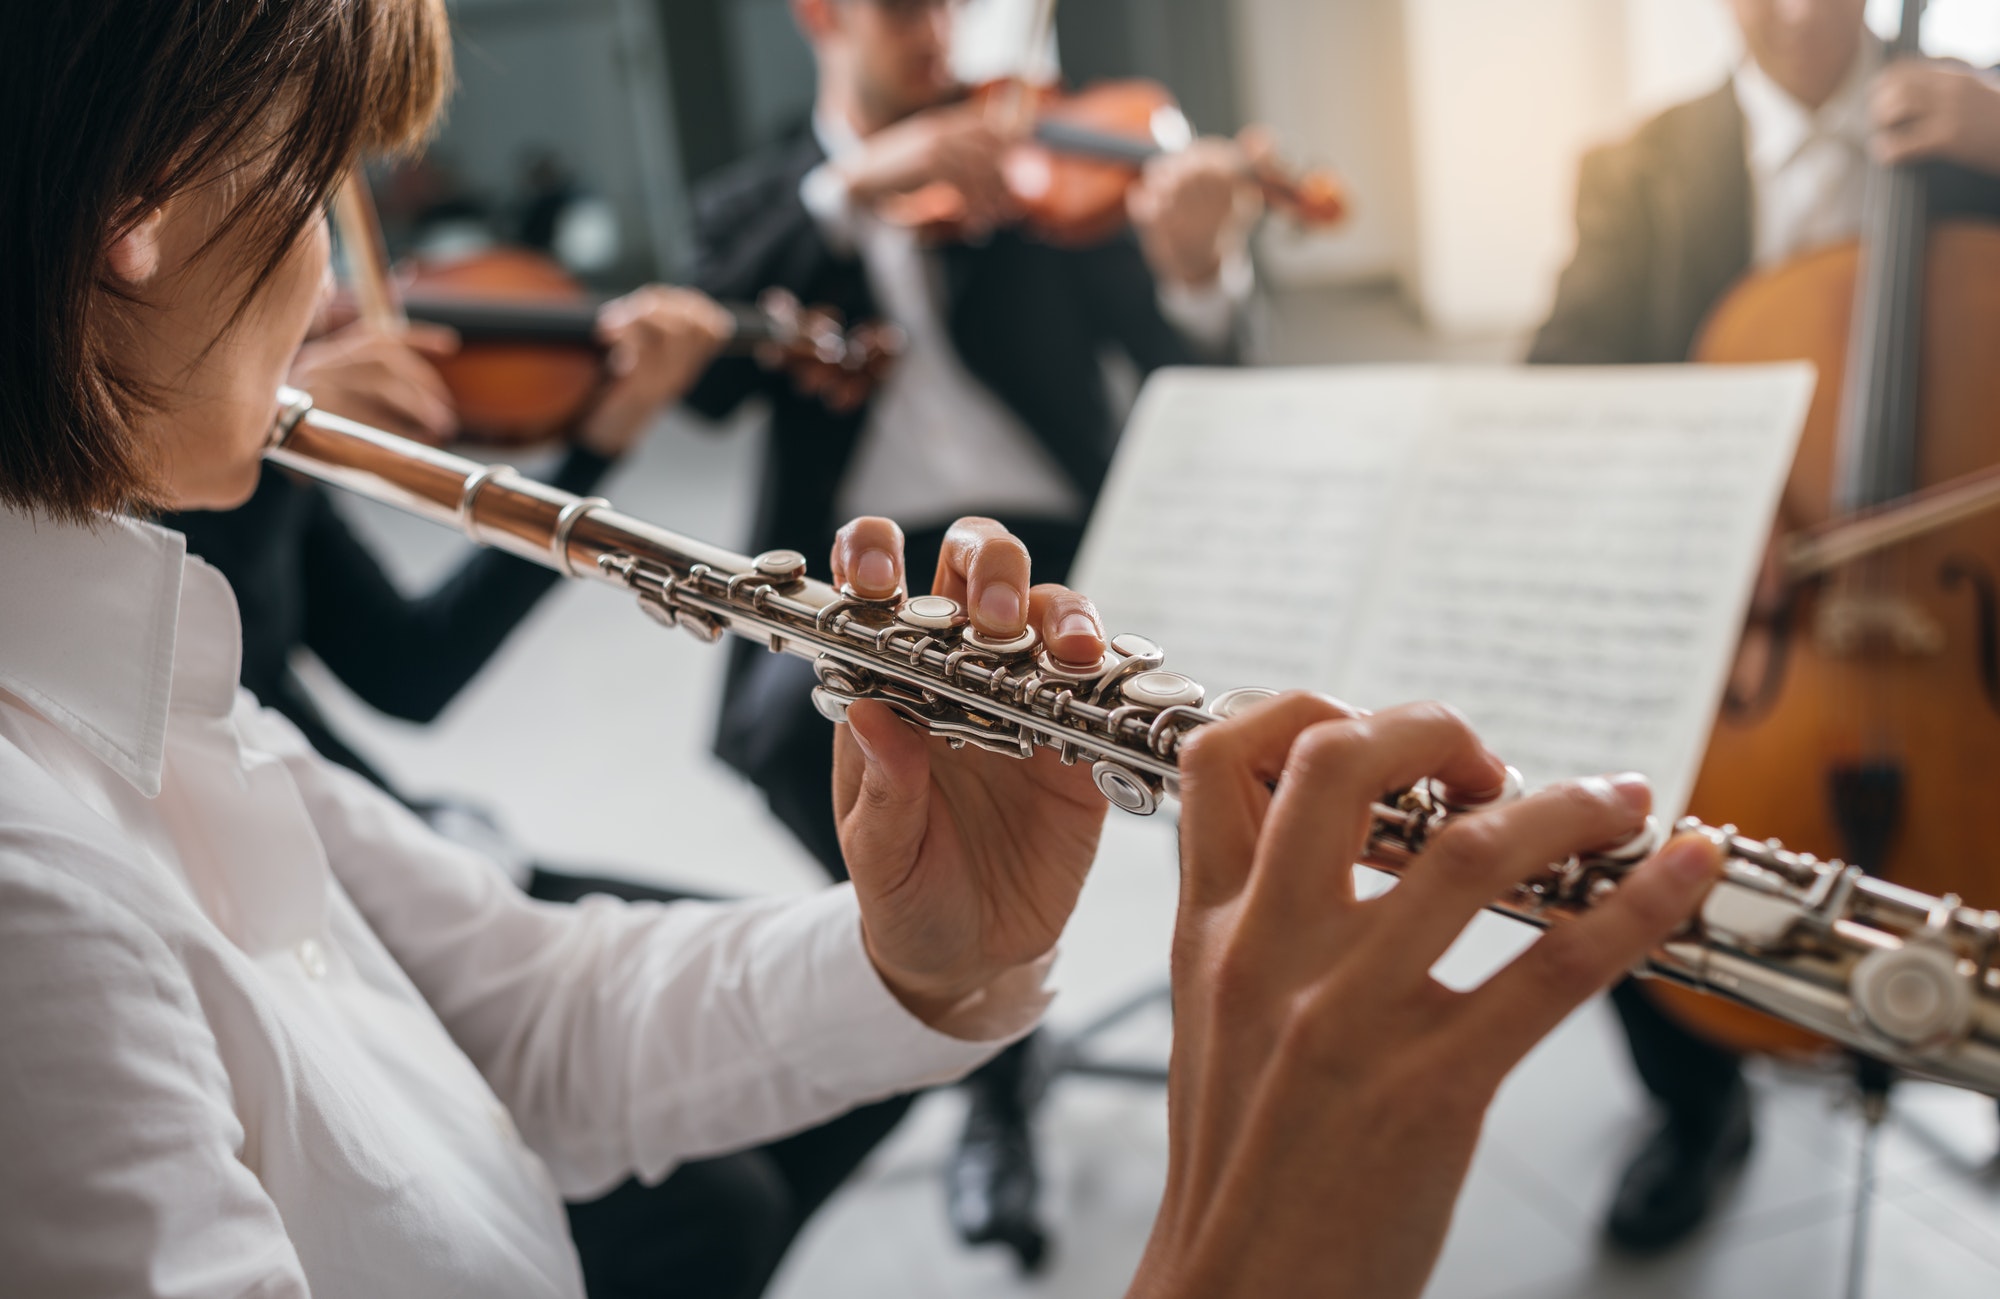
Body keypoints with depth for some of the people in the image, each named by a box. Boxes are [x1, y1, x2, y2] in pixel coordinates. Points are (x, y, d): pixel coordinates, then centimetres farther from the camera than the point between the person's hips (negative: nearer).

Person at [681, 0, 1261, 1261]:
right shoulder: (759, 202, 14)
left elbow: (1183, 377, -1)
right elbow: (706, 378, -7)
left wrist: (1195, 274, -25)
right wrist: (848, 192, -17)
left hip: (1048, 551, -1)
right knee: (782, 723, -30)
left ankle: (997, 1090, -1)